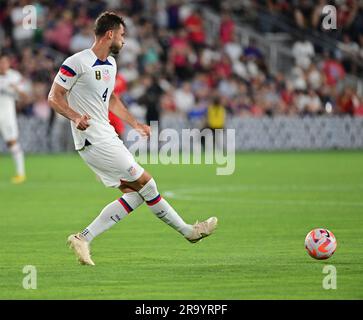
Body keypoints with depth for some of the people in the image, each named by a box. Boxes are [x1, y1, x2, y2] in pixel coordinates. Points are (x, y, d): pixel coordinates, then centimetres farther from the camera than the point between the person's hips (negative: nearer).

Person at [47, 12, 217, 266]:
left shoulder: (110, 64, 15)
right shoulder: (77, 63, -13)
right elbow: (54, 97, -12)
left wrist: (135, 125, 24)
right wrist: (75, 117, -28)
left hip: (107, 137, 10)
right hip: (94, 139, -10)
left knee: (134, 194, 2)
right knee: (146, 183, -6)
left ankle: (84, 238, 1)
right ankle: (188, 231, 6)